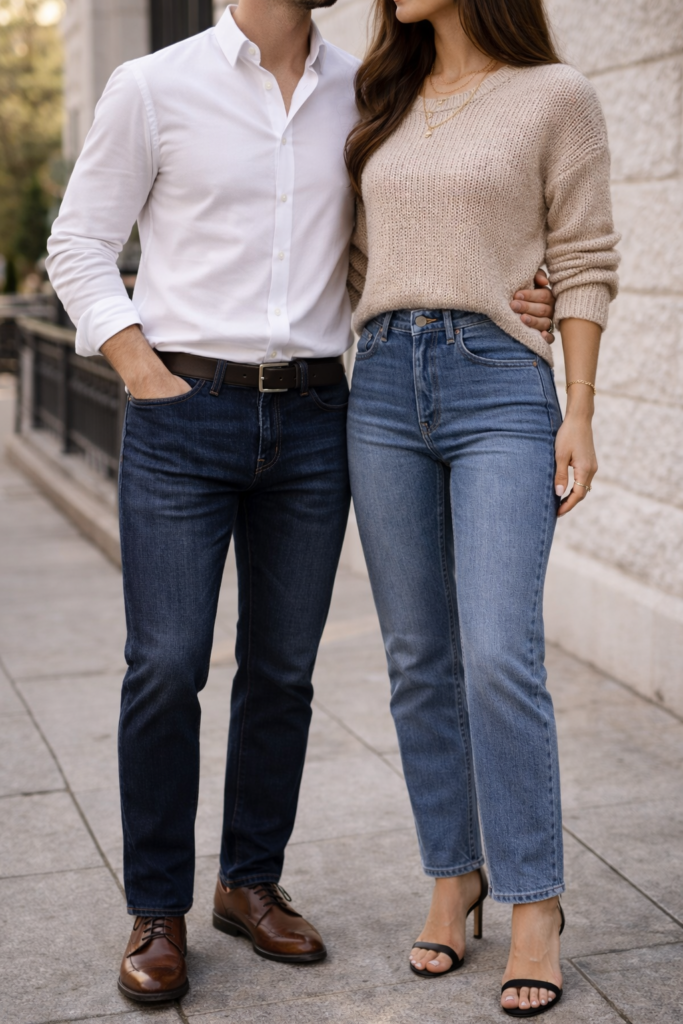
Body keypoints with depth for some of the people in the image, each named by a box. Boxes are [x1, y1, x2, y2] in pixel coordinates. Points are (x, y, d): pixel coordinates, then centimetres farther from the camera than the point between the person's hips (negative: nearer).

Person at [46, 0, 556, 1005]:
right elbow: (80, 246, 4)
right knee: (167, 667, -5)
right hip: (184, 418, -3)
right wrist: (148, 377, -7)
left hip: (313, 420, 3)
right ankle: (157, 910, 11)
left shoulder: (363, 92, 10)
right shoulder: (154, 87, 1)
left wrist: (515, 295, 0)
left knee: (283, 669, 8)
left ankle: (252, 882, 25)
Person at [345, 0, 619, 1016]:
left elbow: (583, 263, -1)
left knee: (499, 659, -13)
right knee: (420, 661, 6)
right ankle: (454, 874, 20)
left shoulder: (556, 96, 1)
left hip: (503, 393, -5)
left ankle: (535, 905, 1)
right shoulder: (389, 103, 15)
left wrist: (580, 417, -7)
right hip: (384, 389, 5)